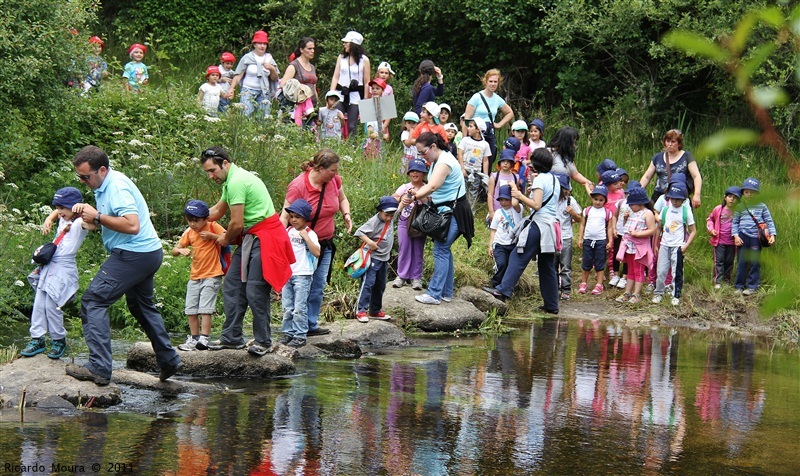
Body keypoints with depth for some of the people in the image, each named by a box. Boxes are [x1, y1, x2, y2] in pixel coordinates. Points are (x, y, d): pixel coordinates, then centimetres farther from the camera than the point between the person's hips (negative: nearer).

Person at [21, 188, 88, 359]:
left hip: (63, 269, -8)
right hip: (48, 266, 9)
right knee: (39, 304, 7)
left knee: (51, 306, -7)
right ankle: (37, 339, 14)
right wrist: (48, 221, 14)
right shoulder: (63, 220, 12)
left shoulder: (79, 223, -12)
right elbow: (55, 213, 34)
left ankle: (59, 340, 11)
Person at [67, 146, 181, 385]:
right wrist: (86, 212, -3)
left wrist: (97, 216, -22)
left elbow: (132, 225, -27)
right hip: (147, 254, 11)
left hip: (134, 255, -11)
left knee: (93, 301, -13)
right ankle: (169, 361, 33)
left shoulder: (117, 187, -18)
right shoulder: (103, 186, 13)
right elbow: (98, 224, 17)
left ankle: (98, 368, -18)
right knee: (142, 306, 25)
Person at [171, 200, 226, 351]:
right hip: (194, 276, 7)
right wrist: (180, 250, -15)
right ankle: (193, 339, 15)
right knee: (191, 310, 7)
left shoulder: (213, 227, -7)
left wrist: (211, 236, -21)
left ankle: (204, 339, -15)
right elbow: (174, 250, 8)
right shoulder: (189, 233, 8)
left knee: (205, 309, -14)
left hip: (211, 276, -7)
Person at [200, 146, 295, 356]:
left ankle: (263, 342, 0)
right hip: (250, 238, 11)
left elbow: (237, 223, -17)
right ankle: (232, 337, 12)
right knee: (231, 286, 8)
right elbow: (216, 212, 28)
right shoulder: (232, 179, 15)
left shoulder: (236, 182, -18)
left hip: (263, 239, -11)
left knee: (255, 292, -9)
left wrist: (225, 240, 3)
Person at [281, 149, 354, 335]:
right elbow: (285, 216, -19)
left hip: (325, 243, 6)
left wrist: (346, 215, -2)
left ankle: (311, 325, 21)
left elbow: (342, 199, 19)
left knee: (318, 287, 11)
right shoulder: (298, 186, -20)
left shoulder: (334, 180, -3)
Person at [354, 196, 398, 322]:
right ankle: (361, 311, -12)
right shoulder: (374, 221, -20)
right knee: (368, 282, -12)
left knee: (380, 285, 14)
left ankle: (375, 311, 24)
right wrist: (370, 242, -35)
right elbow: (360, 232, -24)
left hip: (384, 258, 8)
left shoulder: (390, 220, 2)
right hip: (372, 257, -8)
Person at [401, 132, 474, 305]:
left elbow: (433, 186, -35)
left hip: (454, 211, -11)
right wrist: (417, 193, -11)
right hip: (444, 210, 11)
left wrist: (414, 197, -46)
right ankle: (446, 292, 19)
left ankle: (435, 294, -11)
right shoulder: (436, 161, 12)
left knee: (440, 250, -11)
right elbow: (430, 186, 8)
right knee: (444, 249, 13)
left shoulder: (445, 162, -20)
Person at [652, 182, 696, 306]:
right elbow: (659, 227, 14)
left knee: (677, 273, 1)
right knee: (661, 271, 1)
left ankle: (676, 296, 11)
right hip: (664, 245, 3)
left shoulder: (686, 212, -3)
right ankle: (658, 293, 15)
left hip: (678, 247, -3)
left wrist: (686, 245, -11)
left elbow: (693, 231, -1)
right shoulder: (665, 210, 6)